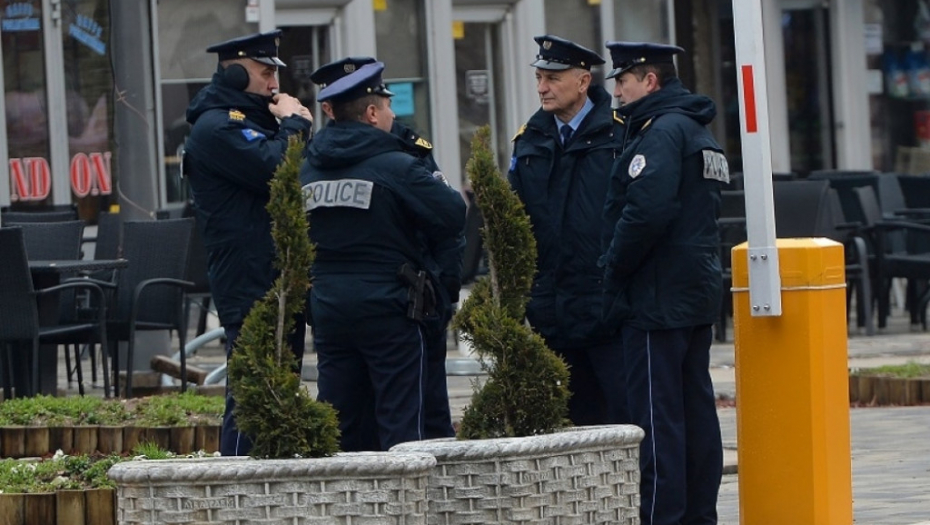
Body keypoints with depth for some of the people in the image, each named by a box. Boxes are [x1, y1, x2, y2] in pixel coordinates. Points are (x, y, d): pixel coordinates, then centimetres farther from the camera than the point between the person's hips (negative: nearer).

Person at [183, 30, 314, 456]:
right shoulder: (217, 126, -10)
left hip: (282, 282, 10)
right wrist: (294, 124, -8)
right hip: (250, 287, -10)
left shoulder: (256, 120, 22)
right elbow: (276, 170, -22)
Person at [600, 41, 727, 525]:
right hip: (698, 292, 10)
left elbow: (647, 211, -25)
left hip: (658, 298, -10)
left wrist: (613, 269, -12)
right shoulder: (697, 131, 18)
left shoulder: (660, 131, -13)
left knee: (657, 415, -8)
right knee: (697, 408, 11)